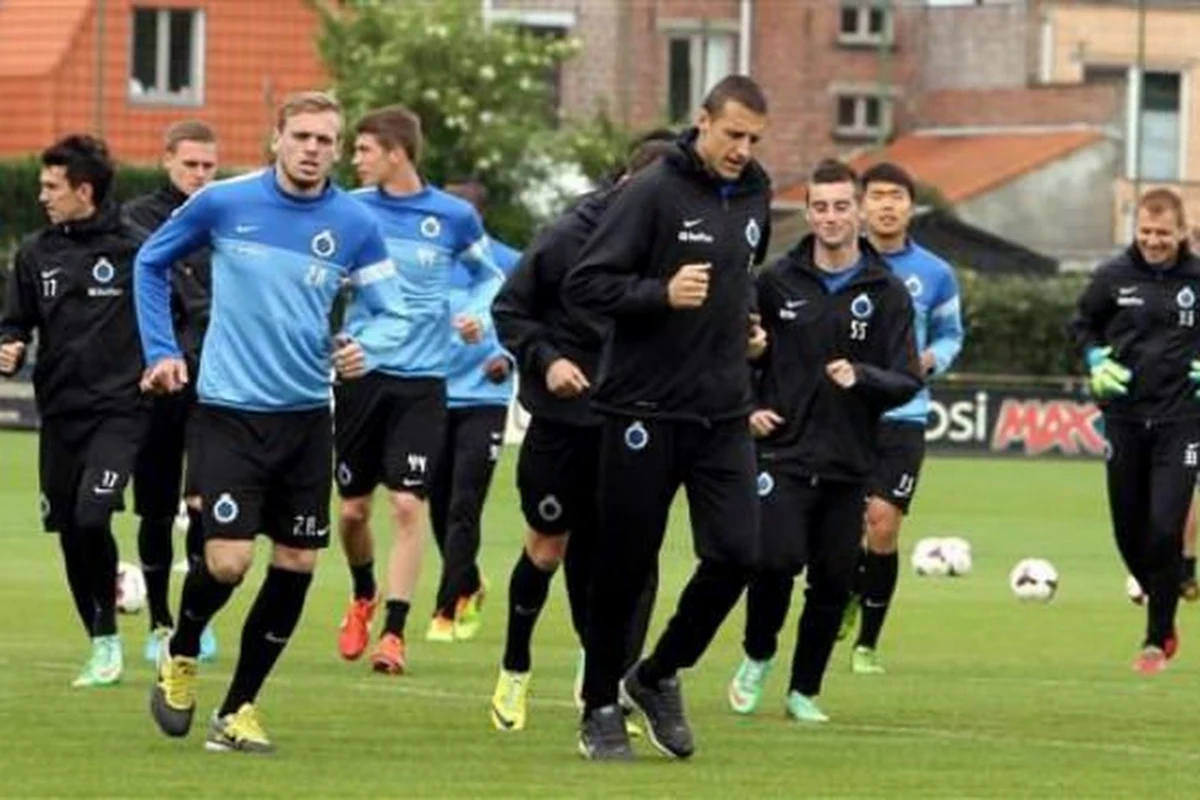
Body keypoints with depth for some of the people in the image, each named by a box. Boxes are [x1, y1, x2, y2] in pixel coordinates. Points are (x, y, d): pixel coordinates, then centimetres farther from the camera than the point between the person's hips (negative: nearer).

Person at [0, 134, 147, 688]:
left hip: (118, 409, -5)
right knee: (70, 533, 6)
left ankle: (107, 636, -4)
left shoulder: (134, 249, -5)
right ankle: (102, 646, 19)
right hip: (59, 413, 5)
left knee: (92, 516, -21)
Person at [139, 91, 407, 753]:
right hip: (227, 412, -3)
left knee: (296, 567, 2)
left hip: (306, 417, 3)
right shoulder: (223, 203, -5)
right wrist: (161, 351, 4)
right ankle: (179, 657, 19)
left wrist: (365, 346, -19)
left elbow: (393, 313, 3)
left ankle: (237, 711, 17)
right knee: (227, 562, -13)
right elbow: (151, 262, 10)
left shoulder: (355, 225, -2)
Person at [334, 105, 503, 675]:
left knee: (410, 504, -11)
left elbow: (489, 274, 14)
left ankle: (394, 631, -5)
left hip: (421, 378, -1)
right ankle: (363, 597, 35)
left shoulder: (454, 217, -2)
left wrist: (478, 313, -5)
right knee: (353, 508, 7)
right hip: (359, 372, 2)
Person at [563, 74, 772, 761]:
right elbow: (585, 284, -14)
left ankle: (660, 676, 17)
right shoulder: (654, 191, -12)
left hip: (723, 412, 5)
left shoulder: (755, 195, 9)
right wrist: (663, 294, -25)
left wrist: (743, 318, 13)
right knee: (625, 565, 2)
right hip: (646, 409, -5)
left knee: (736, 553, -4)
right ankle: (601, 708, 17)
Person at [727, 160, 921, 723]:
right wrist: (746, 406, 2)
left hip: (848, 464, 1)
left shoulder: (886, 291, 2)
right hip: (782, 452, -1)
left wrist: (861, 377, -20)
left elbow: (907, 381, -1)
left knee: (833, 582, 2)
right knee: (776, 560, -17)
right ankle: (757, 658, 10)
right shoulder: (778, 280, 2)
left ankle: (805, 690, 19)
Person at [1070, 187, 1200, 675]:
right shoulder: (1113, 277, -1)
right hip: (1125, 416, 3)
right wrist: (1095, 360, -3)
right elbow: (1083, 324, 15)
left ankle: (1158, 639, -1)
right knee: (1128, 531, 8)